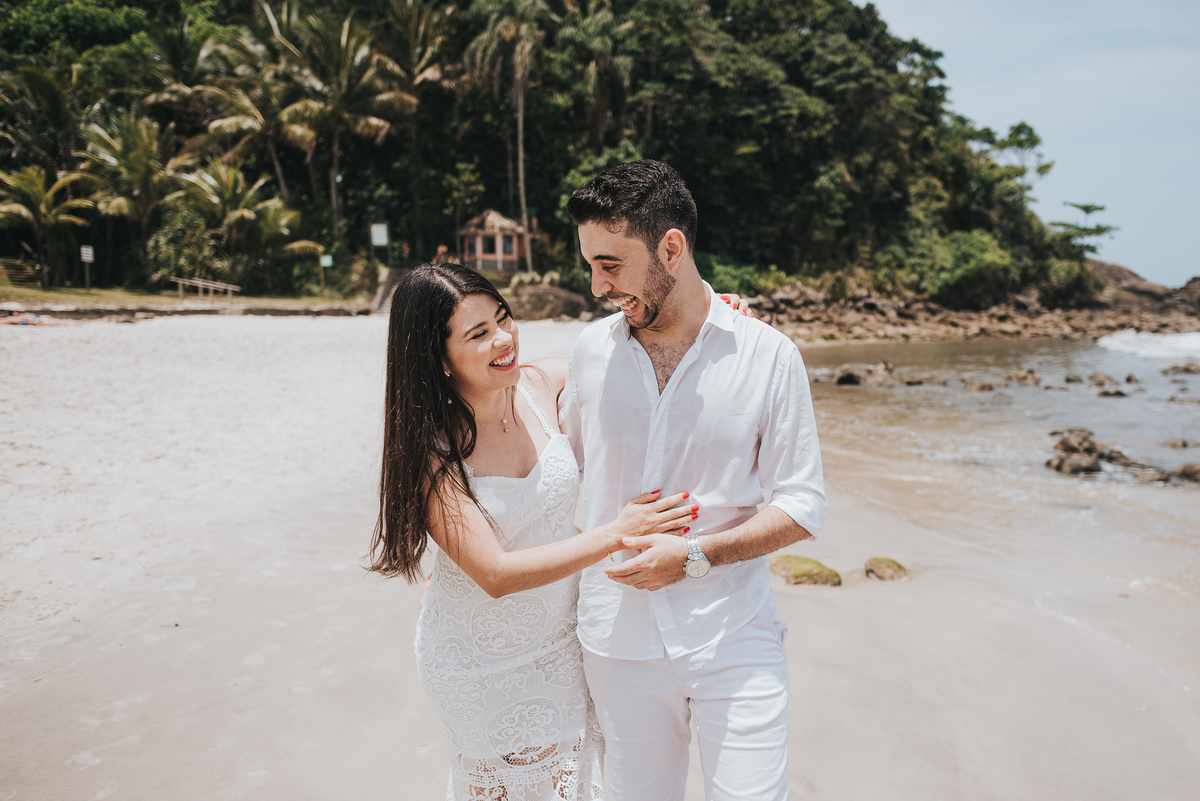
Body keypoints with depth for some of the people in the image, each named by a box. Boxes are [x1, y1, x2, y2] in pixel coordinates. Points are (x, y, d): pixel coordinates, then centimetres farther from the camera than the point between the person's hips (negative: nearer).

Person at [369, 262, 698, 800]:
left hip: (565, 643, 4)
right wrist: (617, 533, -31)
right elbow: (496, 574, -28)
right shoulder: (428, 448, -23)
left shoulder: (540, 386, -12)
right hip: (482, 668, -4)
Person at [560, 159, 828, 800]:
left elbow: (804, 506, -5)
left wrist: (693, 555, -16)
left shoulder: (768, 356, -7)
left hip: (735, 644, -2)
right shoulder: (590, 350, 1)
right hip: (619, 644, 3)